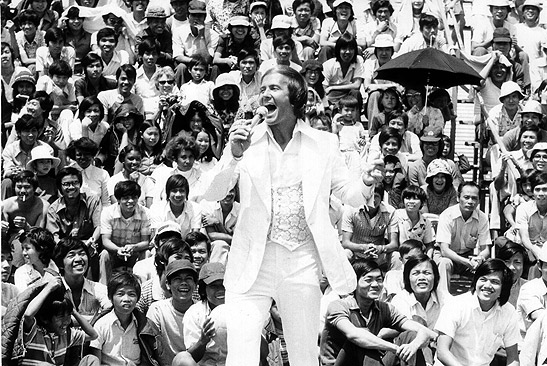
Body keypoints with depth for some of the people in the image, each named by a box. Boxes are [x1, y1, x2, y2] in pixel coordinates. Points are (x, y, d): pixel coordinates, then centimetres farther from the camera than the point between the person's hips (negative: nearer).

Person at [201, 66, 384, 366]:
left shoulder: (323, 143, 5)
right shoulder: (247, 140, 1)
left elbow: (348, 195, 9)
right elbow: (210, 194, -4)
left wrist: (365, 183, -14)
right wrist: (233, 155, -22)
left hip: (302, 265, 1)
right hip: (253, 264, -1)